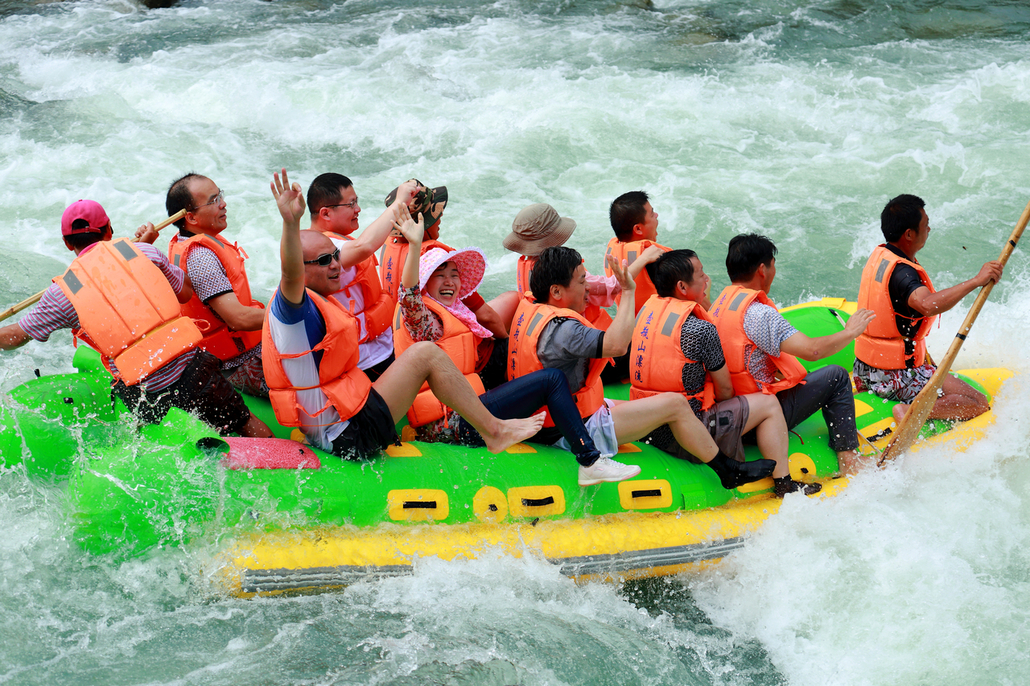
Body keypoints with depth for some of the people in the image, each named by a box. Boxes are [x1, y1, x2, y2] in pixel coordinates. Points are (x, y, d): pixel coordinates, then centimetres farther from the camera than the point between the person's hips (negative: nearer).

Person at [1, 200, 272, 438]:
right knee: (247, 425, 11)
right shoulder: (141, 251, 6)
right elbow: (185, 292, 19)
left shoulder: (62, 293, 5)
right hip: (192, 370, 1)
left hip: (142, 392, -1)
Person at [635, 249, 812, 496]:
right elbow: (725, 389, -7)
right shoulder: (701, 329, -20)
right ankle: (783, 483, 13)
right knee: (768, 404, 6)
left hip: (647, 427, 9)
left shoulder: (647, 309, 3)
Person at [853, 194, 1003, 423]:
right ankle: (910, 412, -22)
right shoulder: (901, 273, -23)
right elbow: (927, 305, -44)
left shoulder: (879, 255, 6)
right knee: (978, 402, -9)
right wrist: (976, 281, -41)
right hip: (896, 376, -9)